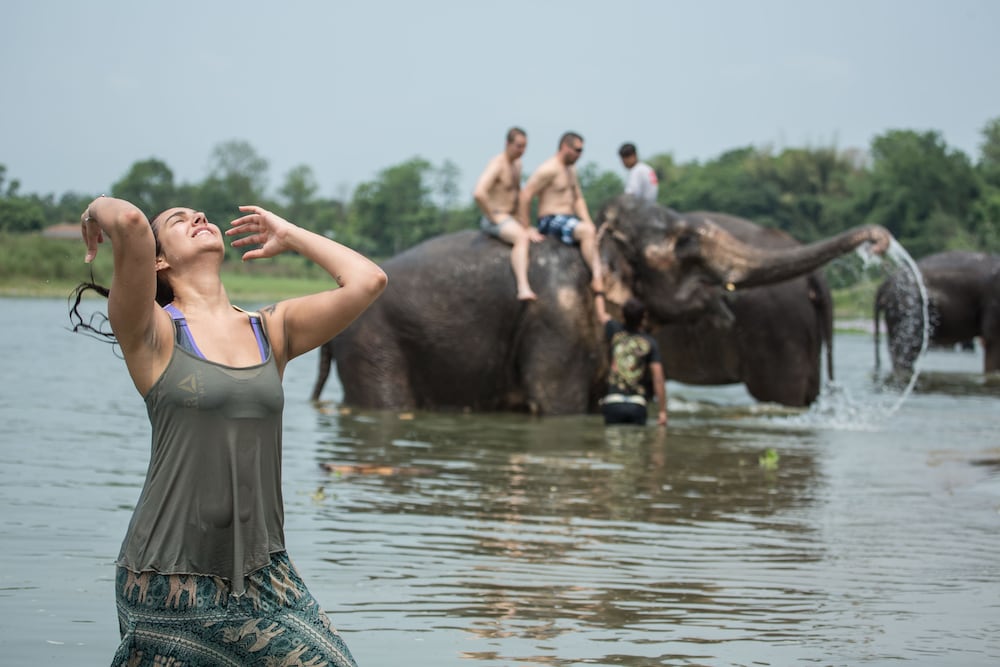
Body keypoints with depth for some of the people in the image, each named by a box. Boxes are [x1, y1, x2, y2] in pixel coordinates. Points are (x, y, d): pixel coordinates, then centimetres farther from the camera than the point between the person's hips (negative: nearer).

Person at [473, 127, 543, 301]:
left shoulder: (517, 164, 15)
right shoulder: (497, 165, -15)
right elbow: (479, 193, -31)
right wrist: (493, 217, -22)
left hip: (511, 219, 10)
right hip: (495, 219, -10)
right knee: (522, 238, -35)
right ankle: (523, 288, -52)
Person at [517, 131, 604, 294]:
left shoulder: (570, 169, 17)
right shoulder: (549, 169, -13)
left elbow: (578, 199, 23)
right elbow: (524, 196, -17)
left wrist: (589, 223, 6)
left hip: (569, 220, 10)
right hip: (551, 220, -10)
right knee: (588, 232, -31)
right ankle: (597, 279, -35)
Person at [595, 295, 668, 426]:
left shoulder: (617, 332, 7)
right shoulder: (650, 343, 1)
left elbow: (602, 315, 31)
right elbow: (658, 379, -7)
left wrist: (599, 297, 52)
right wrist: (663, 411, -4)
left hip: (614, 402, 1)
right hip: (637, 405, -1)